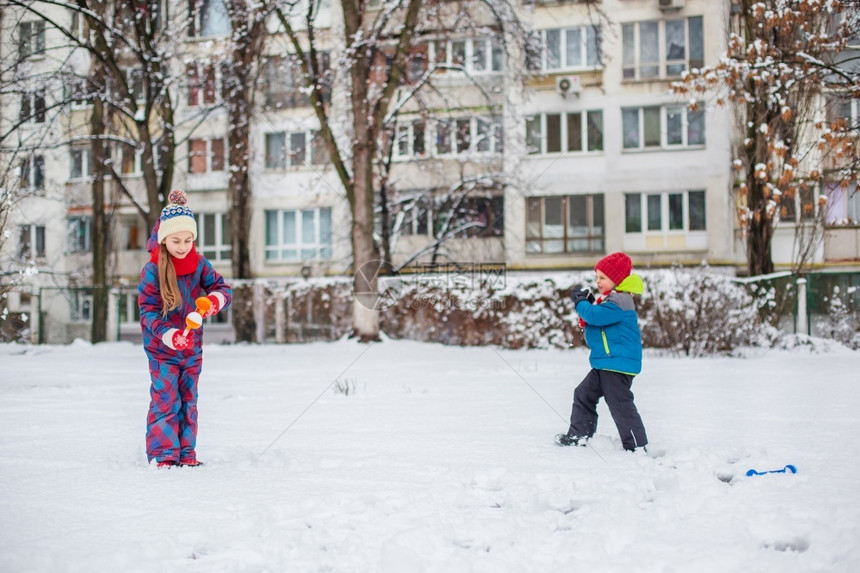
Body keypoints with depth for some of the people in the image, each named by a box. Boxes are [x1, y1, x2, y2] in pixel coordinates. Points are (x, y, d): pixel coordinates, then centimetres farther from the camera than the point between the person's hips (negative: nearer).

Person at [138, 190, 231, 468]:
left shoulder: (199, 264, -3)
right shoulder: (152, 270, -15)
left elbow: (223, 288, -5)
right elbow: (147, 312, -17)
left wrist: (215, 299, -30)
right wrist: (170, 335, -32)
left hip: (192, 348, 4)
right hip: (161, 349, -4)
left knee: (188, 400, 10)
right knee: (165, 400, -8)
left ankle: (185, 453, 19)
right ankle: (162, 454, -1)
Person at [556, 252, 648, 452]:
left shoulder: (620, 300, -17)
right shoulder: (611, 298, 16)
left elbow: (597, 316, -27)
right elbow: (600, 319, 22)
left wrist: (580, 303, -10)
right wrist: (587, 304, 7)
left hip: (618, 363, -11)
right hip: (604, 363, 11)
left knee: (620, 405, -8)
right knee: (584, 394, 15)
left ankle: (637, 446, -1)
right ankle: (579, 435, 22)